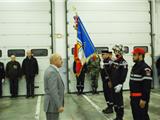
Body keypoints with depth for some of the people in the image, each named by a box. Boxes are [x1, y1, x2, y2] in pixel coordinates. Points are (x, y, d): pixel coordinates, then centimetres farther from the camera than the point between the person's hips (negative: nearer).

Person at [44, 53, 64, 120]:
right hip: (53, 105, -10)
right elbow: (53, 91, -26)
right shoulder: (52, 72, -21)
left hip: (53, 104, 10)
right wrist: (59, 106, -23)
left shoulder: (51, 70, 11)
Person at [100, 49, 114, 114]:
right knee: (106, 93, 14)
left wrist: (110, 81, -22)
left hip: (108, 81, -9)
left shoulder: (110, 61, -17)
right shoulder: (103, 61, 12)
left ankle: (111, 108, 9)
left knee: (110, 94, -1)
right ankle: (108, 106, 26)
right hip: (104, 81, 9)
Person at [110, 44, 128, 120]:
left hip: (118, 85, -8)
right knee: (115, 100, 14)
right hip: (113, 84, 9)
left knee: (119, 100, -2)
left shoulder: (123, 63, -13)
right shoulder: (114, 62, 13)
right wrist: (111, 81, 16)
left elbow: (123, 75, -20)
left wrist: (120, 84, -23)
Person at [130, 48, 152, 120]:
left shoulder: (145, 68, -18)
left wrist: (144, 99, -24)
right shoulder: (135, 66, 14)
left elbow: (147, 86, -23)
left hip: (140, 98, -9)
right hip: (134, 97, 10)